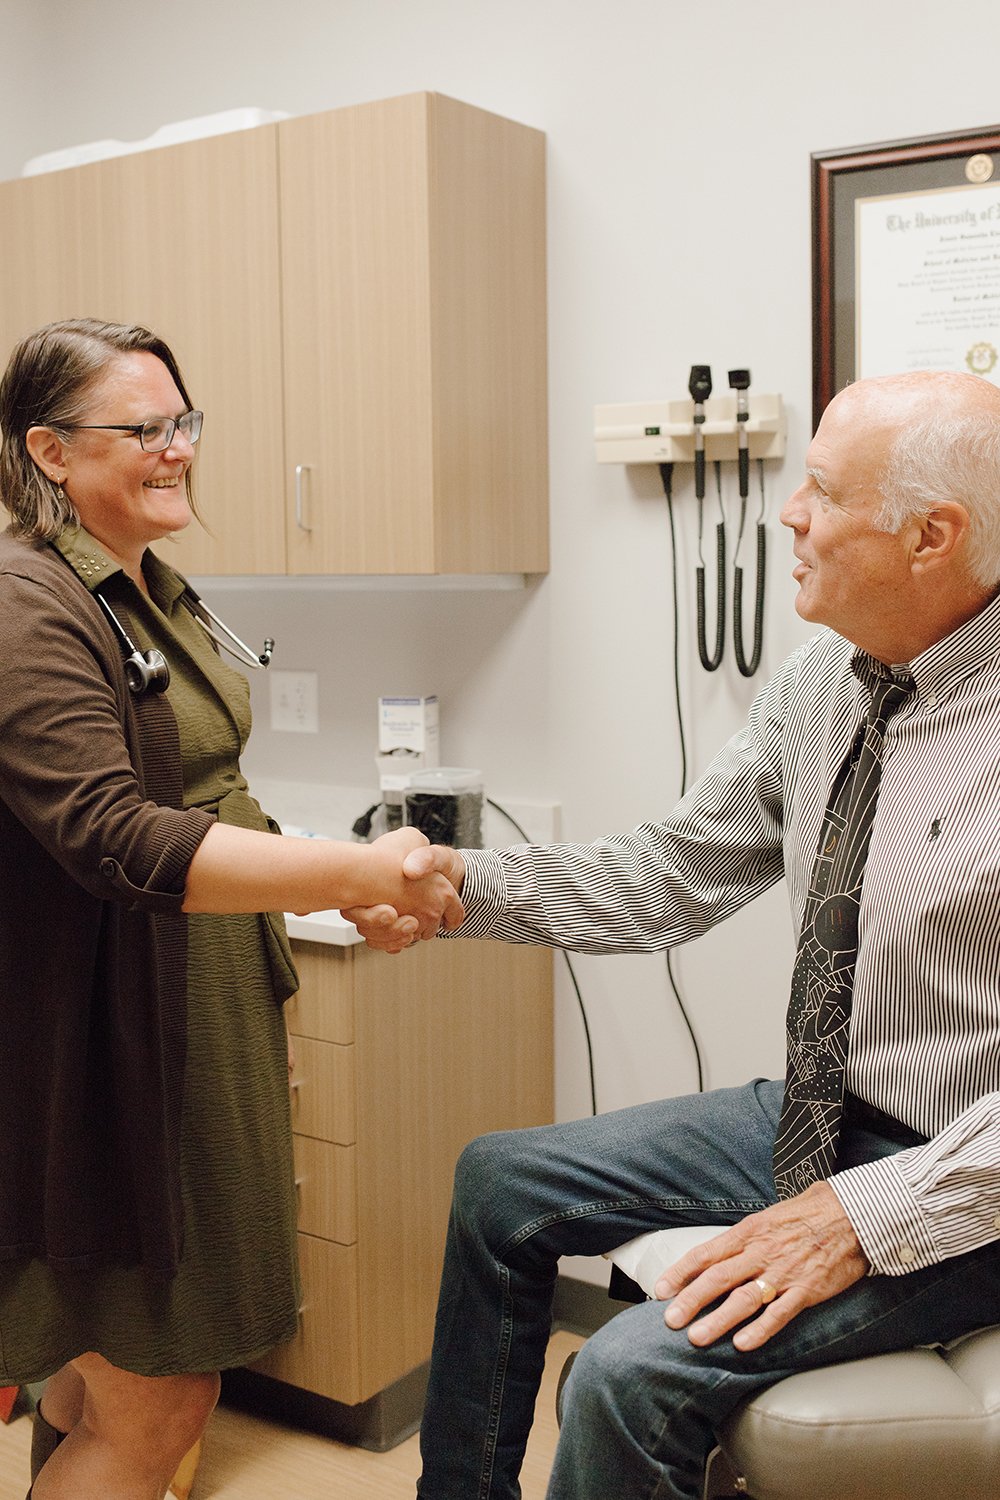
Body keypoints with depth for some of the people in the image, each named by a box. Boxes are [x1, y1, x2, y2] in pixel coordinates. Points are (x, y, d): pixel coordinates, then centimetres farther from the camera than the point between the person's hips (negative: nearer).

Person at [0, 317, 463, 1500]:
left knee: (101, 1369, 20)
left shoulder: (148, 591, 13)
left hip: (195, 1028, 9)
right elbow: (114, 839, -29)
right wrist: (355, 872, -34)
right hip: (111, 1040, -9)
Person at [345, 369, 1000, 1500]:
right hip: (816, 1115, 8)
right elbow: (677, 874, 5)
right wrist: (468, 885, -6)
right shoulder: (821, 678, -1)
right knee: (501, 1181, 12)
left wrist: (866, 1215, -27)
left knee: (636, 1374, -24)